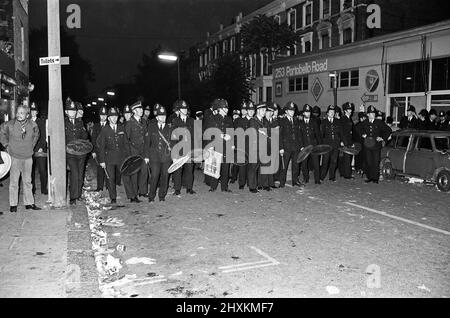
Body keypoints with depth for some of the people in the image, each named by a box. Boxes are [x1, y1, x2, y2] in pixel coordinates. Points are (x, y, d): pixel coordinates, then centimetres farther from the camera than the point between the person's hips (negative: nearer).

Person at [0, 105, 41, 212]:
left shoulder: (33, 125, -4)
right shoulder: (10, 124, -10)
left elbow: (36, 135, 17)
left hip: (28, 157, 2)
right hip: (14, 156, -2)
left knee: (27, 181, 10)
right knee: (14, 181, 3)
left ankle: (29, 203, 17)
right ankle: (13, 204, 12)